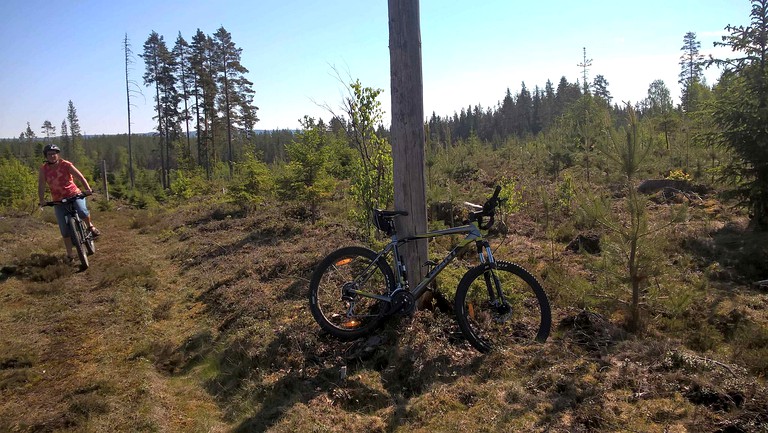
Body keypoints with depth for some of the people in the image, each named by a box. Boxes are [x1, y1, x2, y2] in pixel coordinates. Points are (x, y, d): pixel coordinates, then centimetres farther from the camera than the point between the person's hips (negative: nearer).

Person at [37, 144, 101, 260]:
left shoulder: (66, 165, -7)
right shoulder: (43, 169, -1)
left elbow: (80, 177, -16)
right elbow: (41, 185, -6)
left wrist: (87, 189, -31)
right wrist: (42, 200, -19)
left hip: (74, 195, -2)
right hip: (58, 200, 2)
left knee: (82, 212, -33)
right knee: (65, 230, 0)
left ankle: (90, 226, 1)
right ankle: (70, 254, 12)